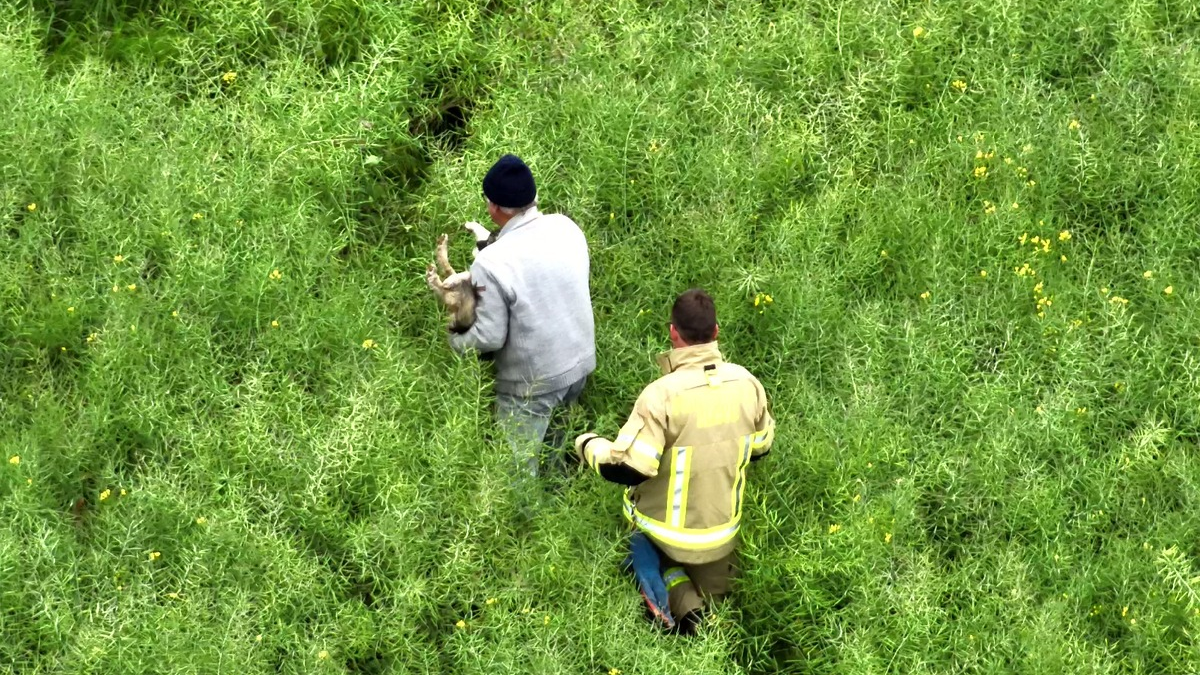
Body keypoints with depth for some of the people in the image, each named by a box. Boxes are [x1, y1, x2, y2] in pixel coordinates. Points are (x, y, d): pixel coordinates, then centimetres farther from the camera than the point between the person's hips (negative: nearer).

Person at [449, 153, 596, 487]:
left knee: (519, 466, 13)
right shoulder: (566, 228, -9)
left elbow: (489, 337, -20)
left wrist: (456, 341, 0)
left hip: (532, 380, -6)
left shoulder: (490, 264, -27)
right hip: (579, 361, 6)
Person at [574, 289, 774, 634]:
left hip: (668, 529, -5)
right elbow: (761, 447, 5)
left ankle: (682, 602, 0)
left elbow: (626, 469, -26)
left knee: (658, 556, 28)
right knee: (712, 593, 30)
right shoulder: (747, 383, -11)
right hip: (722, 527, 5)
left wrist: (587, 445, -8)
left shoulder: (663, 395, -28)